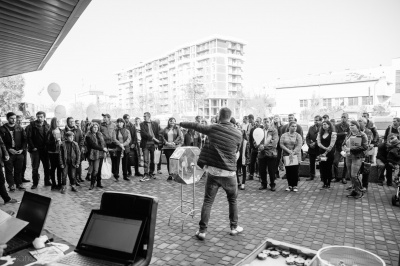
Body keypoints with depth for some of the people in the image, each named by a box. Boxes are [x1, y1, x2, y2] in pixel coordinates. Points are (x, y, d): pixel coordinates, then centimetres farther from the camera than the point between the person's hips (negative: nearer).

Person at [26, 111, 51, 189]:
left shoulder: (47, 126, 5)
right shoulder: (32, 126, -3)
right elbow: (28, 138, -5)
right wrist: (33, 147, -11)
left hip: (45, 150, 2)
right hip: (35, 150, -2)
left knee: (47, 167, 7)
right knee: (35, 168, 4)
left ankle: (47, 181, 19)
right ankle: (35, 183, 15)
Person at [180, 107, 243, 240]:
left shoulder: (213, 128, -3)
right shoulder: (238, 133, -3)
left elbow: (195, 125, 11)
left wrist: (181, 124, 27)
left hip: (213, 171, 0)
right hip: (229, 173, 0)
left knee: (207, 201, 7)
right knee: (233, 200, 19)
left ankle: (202, 231, 11)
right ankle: (234, 227, 29)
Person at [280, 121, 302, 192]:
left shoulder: (298, 136, 2)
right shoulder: (284, 135, 6)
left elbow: (299, 146, -8)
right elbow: (281, 145, -3)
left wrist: (292, 153, -17)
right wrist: (289, 151, -14)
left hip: (296, 156, -1)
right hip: (286, 156, 1)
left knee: (295, 171, -3)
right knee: (288, 171, 4)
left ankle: (295, 186, 9)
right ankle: (290, 185, 16)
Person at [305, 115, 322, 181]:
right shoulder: (311, 128, 11)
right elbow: (307, 137, 9)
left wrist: (315, 143, -17)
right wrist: (309, 144, -6)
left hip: (320, 149, -5)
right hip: (311, 148, 5)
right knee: (311, 163, 11)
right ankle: (311, 176, 21)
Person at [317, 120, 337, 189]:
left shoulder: (333, 133, -4)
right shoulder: (320, 133, 9)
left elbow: (331, 145, -9)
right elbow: (318, 143, 1)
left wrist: (326, 152, -11)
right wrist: (325, 148, -14)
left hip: (330, 153, -4)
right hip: (321, 153, 4)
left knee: (329, 168, 1)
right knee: (322, 168, 3)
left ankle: (328, 184, 12)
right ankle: (324, 183, 14)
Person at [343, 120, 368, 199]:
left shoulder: (362, 135, -5)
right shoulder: (348, 135, 12)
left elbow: (365, 147, -13)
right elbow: (343, 144, 18)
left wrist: (351, 149, -17)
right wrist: (344, 148, -7)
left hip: (357, 157, -6)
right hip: (348, 157, 6)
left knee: (354, 175, -10)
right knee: (350, 175, 10)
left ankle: (360, 192, 7)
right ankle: (354, 190, 25)